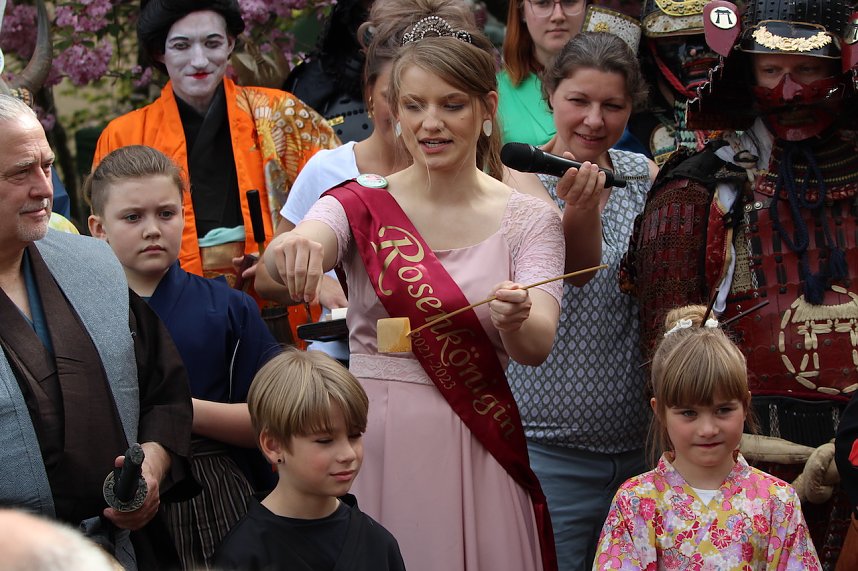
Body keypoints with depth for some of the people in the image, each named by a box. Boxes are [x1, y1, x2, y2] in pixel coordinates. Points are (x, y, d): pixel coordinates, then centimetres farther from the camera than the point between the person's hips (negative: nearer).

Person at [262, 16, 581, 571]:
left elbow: (539, 344, -13)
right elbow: (285, 257, -21)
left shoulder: (528, 218, 1)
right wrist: (293, 248, -45)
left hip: (477, 447, 0)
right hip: (375, 439, 0)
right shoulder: (363, 204, 0)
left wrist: (516, 318, -36)